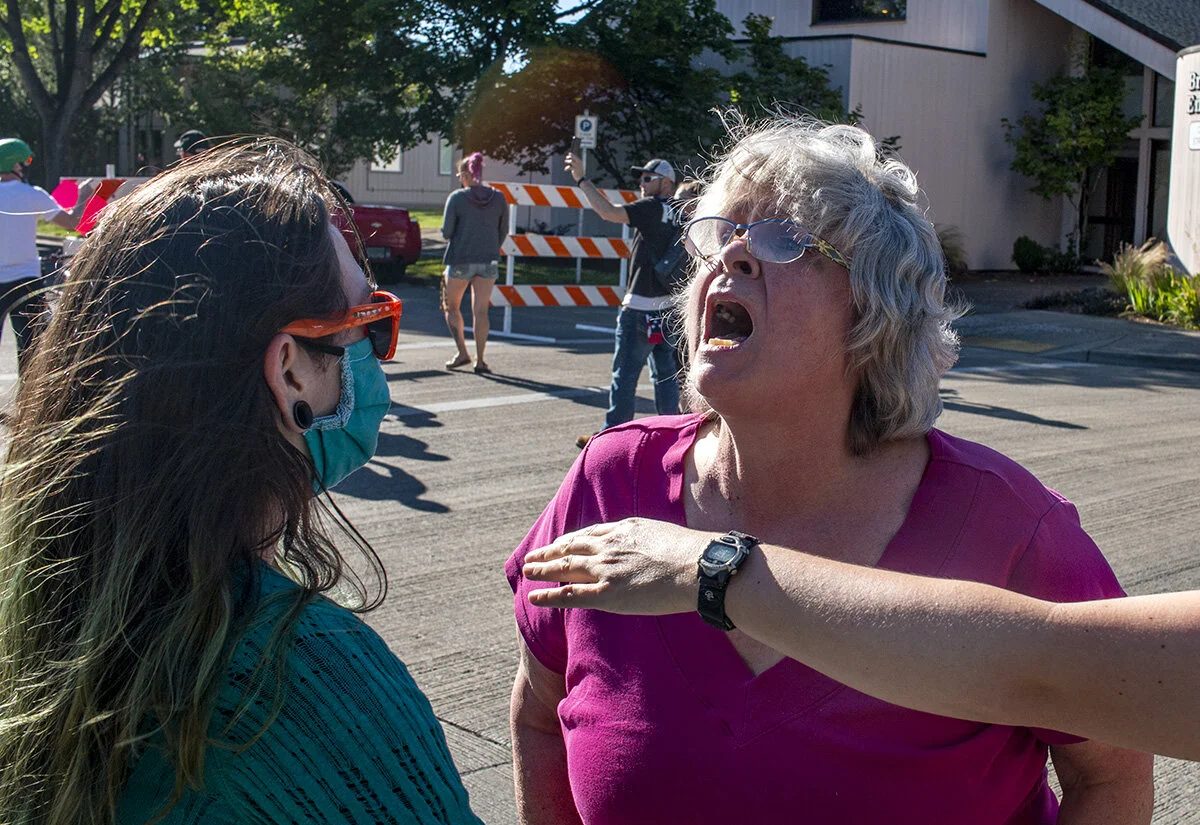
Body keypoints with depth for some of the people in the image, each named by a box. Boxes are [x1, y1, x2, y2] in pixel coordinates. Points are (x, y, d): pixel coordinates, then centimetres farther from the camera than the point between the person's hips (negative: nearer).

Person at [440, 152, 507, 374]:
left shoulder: (457, 198, -9)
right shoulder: (498, 198, 2)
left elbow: (446, 232, -8)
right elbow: (503, 231, 7)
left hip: (460, 260, -3)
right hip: (489, 261, 3)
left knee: (452, 306, 14)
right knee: (481, 310, 6)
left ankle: (462, 352, 5)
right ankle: (480, 360, 4)